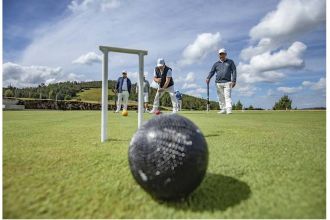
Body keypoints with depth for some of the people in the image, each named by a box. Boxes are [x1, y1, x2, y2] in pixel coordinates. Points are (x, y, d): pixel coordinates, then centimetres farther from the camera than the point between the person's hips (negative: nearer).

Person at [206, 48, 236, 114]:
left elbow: (234, 71, 5)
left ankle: (229, 110, -17)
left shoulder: (230, 62, 12)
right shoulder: (216, 64, 16)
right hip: (218, 83, 3)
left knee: (227, 96, -12)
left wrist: (233, 81, -7)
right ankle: (223, 109, 8)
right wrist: (208, 78, -13)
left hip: (227, 82, -3)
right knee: (221, 97, 2)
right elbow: (212, 72, 6)